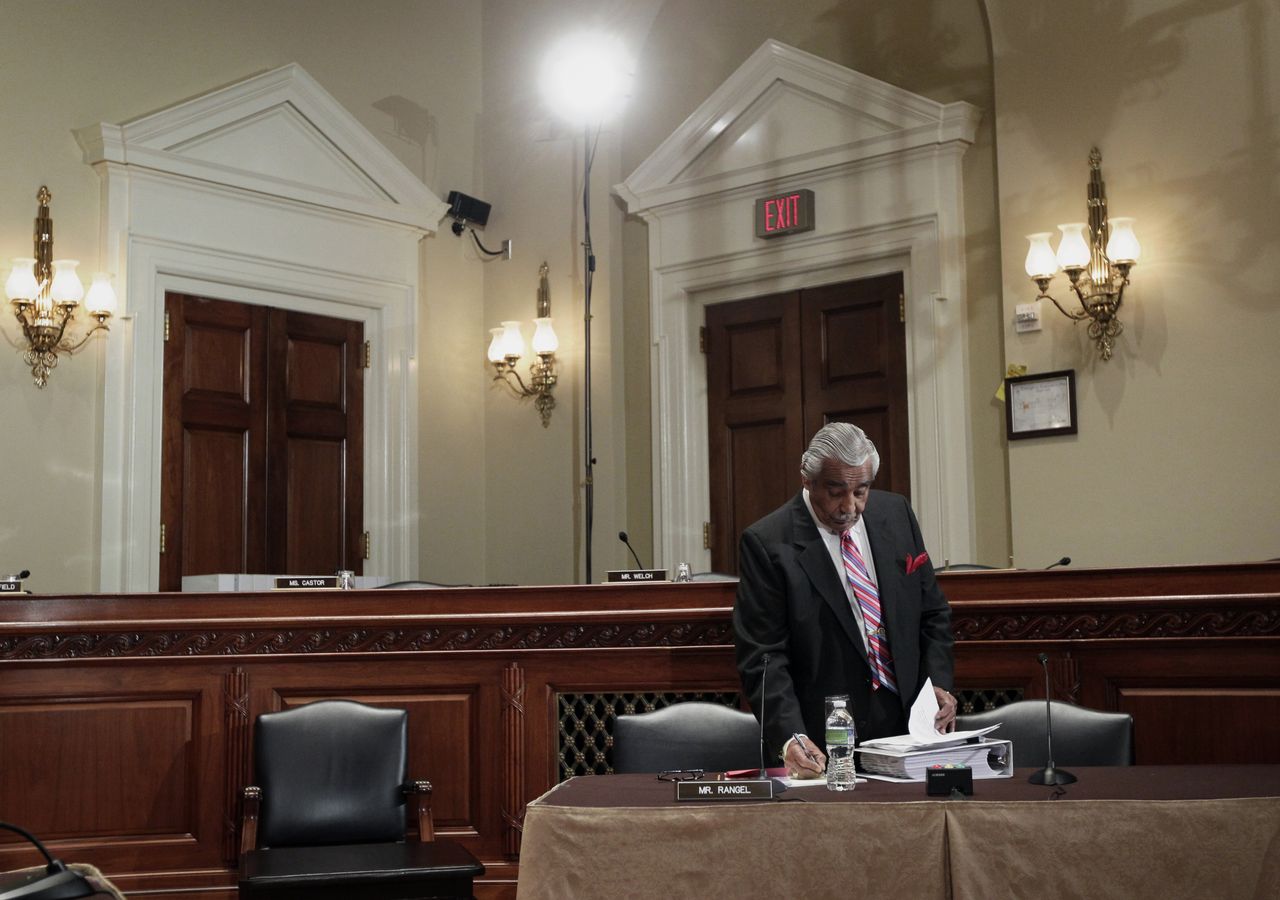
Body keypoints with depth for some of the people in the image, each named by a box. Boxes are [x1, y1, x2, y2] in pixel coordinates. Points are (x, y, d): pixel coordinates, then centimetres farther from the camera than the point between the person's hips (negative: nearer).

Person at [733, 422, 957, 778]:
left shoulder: (896, 513, 6)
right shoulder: (766, 544, -11)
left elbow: (932, 612, 14)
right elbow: (762, 656, -14)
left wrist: (939, 683, 0)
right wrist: (790, 737, -25)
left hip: (910, 726, 5)